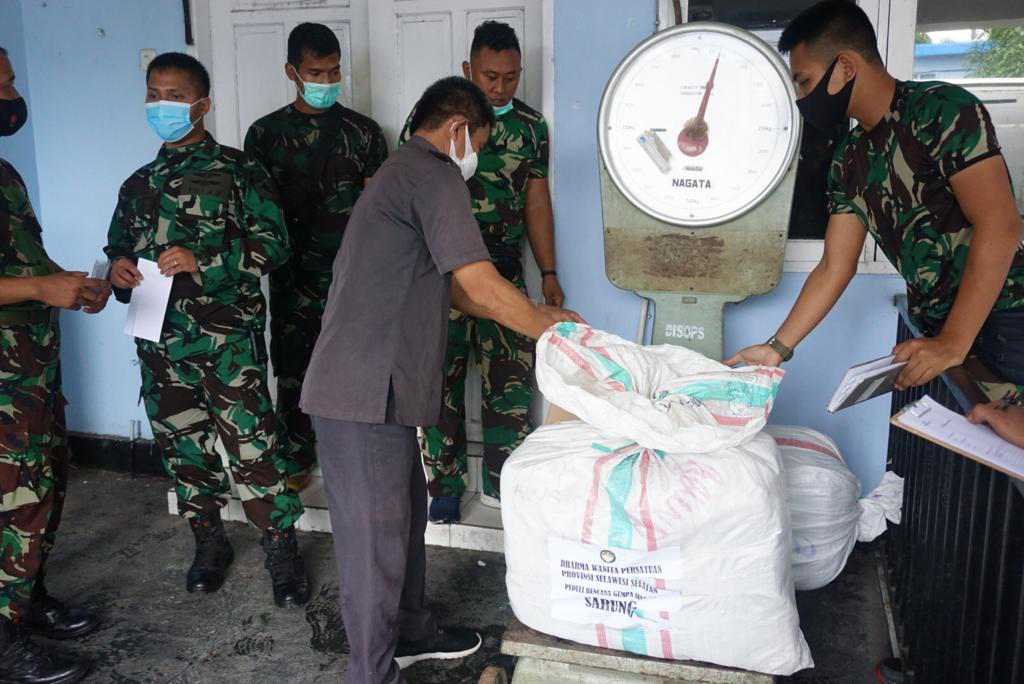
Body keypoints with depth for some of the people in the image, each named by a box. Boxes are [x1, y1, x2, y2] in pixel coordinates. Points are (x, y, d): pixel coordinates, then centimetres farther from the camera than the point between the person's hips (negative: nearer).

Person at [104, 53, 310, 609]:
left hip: (229, 337, -5)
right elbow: (119, 248, 24)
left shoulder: (238, 171, -1)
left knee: (252, 450, -7)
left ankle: (282, 552, 8)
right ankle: (210, 543, 30)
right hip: (161, 341, 6)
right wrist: (119, 271, 0)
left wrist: (201, 260, -19)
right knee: (183, 449, 13)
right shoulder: (139, 184, 16)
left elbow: (272, 244, -8)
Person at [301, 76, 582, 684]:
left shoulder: (400, 173, 22)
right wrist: (549, 330, -2)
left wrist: (536, 314, 21)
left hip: (375, 388, 10)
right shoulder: (434, 174, -11)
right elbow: (481, 284, -17)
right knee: (376, 539, 1)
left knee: (406, 515, 21)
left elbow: (449, 289, 23)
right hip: (365, 394, -10)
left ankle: (410, 633, 38)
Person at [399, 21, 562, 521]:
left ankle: (500, 482, 18)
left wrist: (549, 273, 8)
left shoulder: (530, 126, 7)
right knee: (442, 381, 4)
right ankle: (445, 486, 18)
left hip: (505, 270, 3)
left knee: (513, 376, 2)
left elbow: (537, 201, 11)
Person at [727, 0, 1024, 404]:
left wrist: (953, 344, -21)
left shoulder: (941, 109, -11)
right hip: (938, 333, 6)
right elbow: (834, 269, 11)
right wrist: (778, 348, 5)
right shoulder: (849, 161, 10)